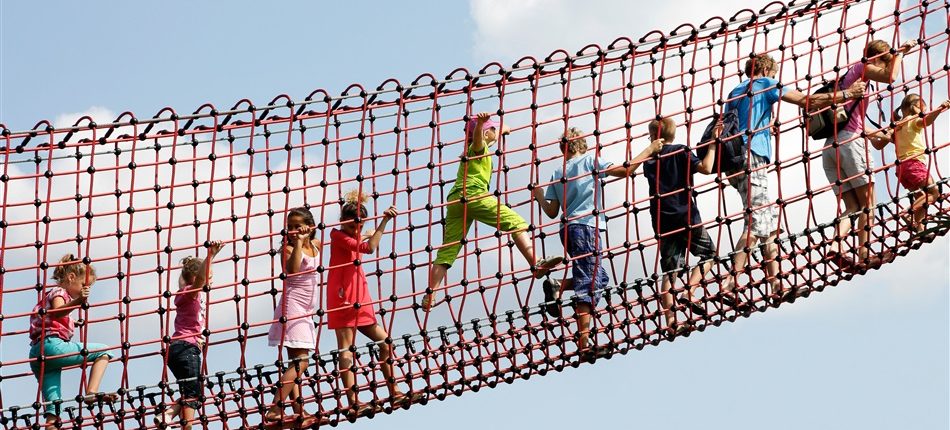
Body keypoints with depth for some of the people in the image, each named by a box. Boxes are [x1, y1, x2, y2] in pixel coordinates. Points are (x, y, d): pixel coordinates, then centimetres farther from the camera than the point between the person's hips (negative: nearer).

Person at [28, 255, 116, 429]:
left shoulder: (51, 293, 31)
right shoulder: (59, 292, 2)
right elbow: (57, 312, -22)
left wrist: (72, 323, 48)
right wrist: (77, 301, -38)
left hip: (36, 355, 9)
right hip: (52, 346, -9)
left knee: (53, 405, 1)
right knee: (103, 351, 0)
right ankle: (91, 393, -17)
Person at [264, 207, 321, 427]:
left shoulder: (316, 245, 11)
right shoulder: (289, 248, -11)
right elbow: (292, 269, -32)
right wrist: (298, 243, -27)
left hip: (306, 310, 8)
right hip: (292, 307, -8)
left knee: (296, 362, 8)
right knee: (300, 361, -15)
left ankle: (299, 411, 9)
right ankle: (274, 411, -19)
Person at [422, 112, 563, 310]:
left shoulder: (471, 149, 34)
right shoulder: (479, 145, 9)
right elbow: (477, 135, -17)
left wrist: (500, 132, 76)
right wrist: (480, 122, -39)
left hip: (455, 199, 9)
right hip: (473, 194, -9)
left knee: (447, 251, 3)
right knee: (515, 222, -14)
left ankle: (430, 296, -7)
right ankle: (536, 264, -31)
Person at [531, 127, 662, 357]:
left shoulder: (557, 174, 16)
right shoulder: (590, 160, 4)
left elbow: (552, 212, 12)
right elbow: (624, 170, -5)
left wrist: (539, 196, 31)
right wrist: (649, 150, 5)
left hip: (568, 229, 6)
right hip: (587, 226, -6)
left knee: (599, 278, 19)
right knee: (589, 286, -9)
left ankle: (557, 286, -4)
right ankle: (583, 345, -17)